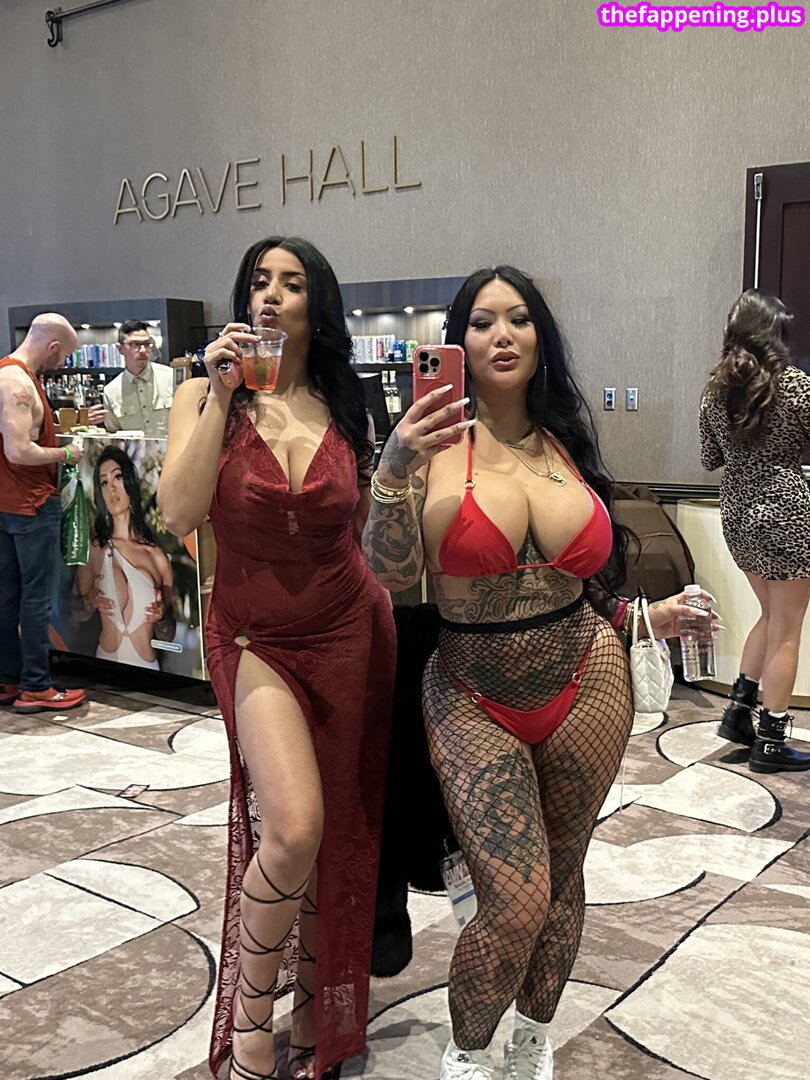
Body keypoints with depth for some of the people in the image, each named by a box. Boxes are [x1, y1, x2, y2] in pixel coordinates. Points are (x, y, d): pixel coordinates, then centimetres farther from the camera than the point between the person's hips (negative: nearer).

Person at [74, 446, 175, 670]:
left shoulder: (157, 557, 0)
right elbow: (80, 613, 16)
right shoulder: (94, 550, 3)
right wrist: (89, 601, -2)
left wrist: (162, 617, -9)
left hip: (146, 668, 0)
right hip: (105, 663, 0)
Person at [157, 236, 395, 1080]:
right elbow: (178, 513, -19)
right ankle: (250, 1007, 10)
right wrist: (223, 396, -19)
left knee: (342, 834, 10)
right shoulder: (204, 396, -2)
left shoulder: (345, 411, 4)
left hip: (351, 632, 3)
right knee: (294, 828, -19)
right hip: (256, 637, -3)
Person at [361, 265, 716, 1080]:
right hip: (474, 698, -4)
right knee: (515, 902, -9)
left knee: (561, 881, 15)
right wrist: (397, 467, -29)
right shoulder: (437, 442, -9)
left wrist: (645, 616, 4)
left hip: (586, 684, 4)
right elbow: (389, 575, -18)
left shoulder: (566, 444, 4)